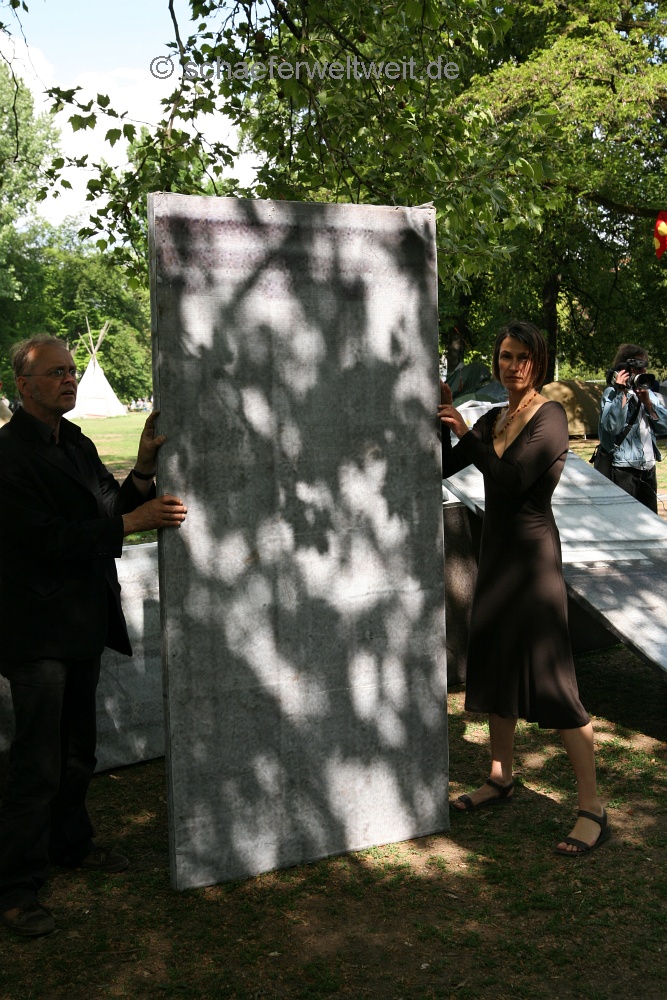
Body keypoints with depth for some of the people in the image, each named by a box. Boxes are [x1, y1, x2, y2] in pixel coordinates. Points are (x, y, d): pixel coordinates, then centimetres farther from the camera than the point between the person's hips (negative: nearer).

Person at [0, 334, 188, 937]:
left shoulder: (77, 446, 11)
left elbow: (111, 512, 9)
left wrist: (144, 469, -8)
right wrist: (132, 521, -24)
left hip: (83, 623, 8)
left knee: (77, 750, 21)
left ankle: (70, 843, 39)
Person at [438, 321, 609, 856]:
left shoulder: (550, 416, -13)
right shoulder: (493, 418, 10)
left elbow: (511, 479, -24)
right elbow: (444, 467, 13)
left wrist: (464, 430, -16)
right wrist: (440, 420, 0)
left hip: (533, 555, -8)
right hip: (496, 551, 8)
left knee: (552, 681, -7)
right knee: (495, 667, 17)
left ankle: (593, 810, 2)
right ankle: (502, 778, 35)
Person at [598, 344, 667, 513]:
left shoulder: (651, 395, 15)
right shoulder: (612, 393, -3)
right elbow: (612, 427, -19)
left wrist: (647, 403, -6)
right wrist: (622, 393, -17)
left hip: (649, 469, 6)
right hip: (623, 469, -6)